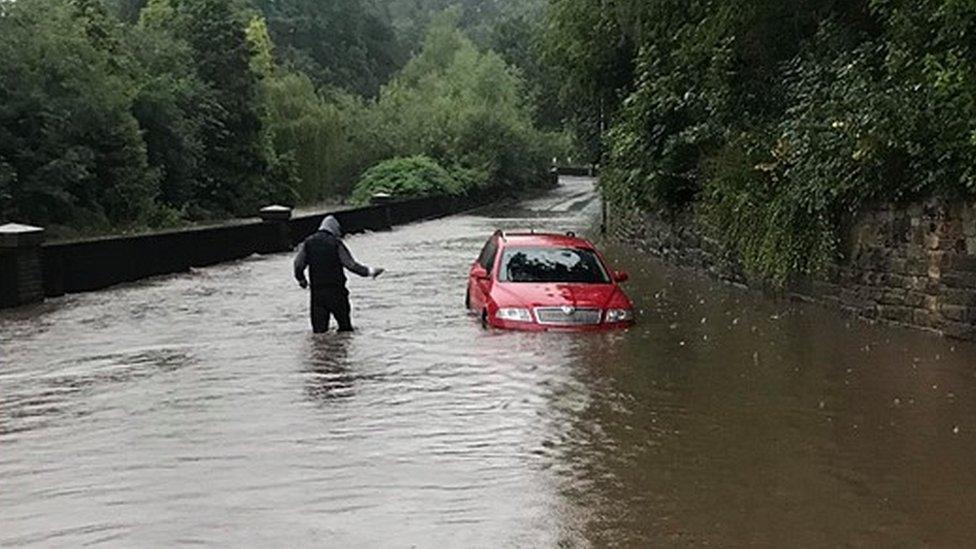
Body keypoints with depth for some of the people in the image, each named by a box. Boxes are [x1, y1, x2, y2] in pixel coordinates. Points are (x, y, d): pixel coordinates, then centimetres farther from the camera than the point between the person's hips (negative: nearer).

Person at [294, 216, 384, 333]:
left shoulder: (308, 242, 5)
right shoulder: (336, 243, -7)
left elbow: (298, 264, 6)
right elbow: (350, 264, -8)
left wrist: (301, 279, 24)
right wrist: (369, 271, 1)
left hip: (316, 290, 3)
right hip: (336, 290, -3)